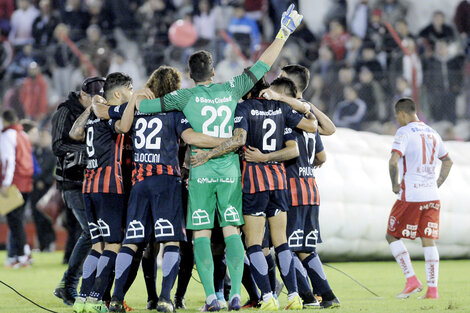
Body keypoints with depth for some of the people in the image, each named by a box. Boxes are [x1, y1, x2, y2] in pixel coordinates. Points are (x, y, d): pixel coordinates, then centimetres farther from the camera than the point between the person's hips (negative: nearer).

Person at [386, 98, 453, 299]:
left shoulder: (404, 132, -8)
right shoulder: (432, 133, 14)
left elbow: (394, 161, -21)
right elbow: (447, 161, 27)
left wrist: (395, 184, -7)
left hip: (410, 195, -6)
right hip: (432, 197, 6)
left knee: (392, 236, 7)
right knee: (428, 241, 5)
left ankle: (411, 279, -2)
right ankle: (432, 289, -1)